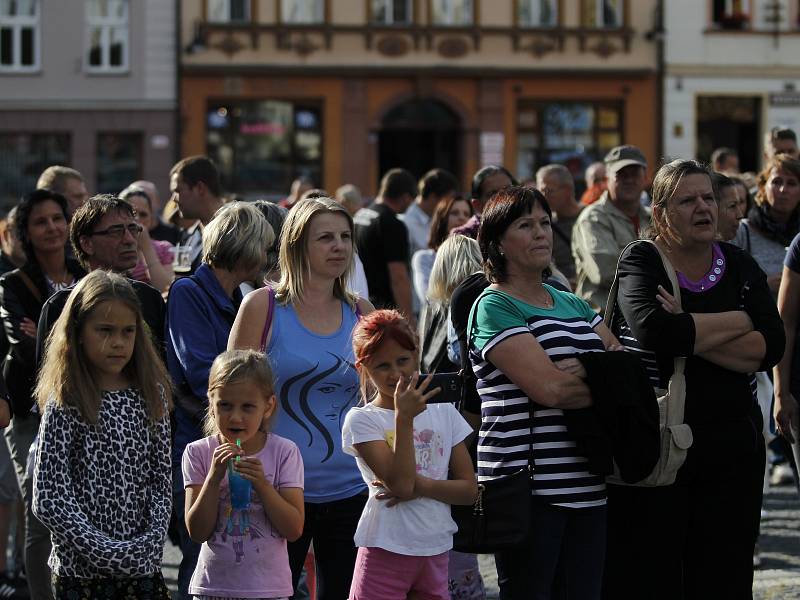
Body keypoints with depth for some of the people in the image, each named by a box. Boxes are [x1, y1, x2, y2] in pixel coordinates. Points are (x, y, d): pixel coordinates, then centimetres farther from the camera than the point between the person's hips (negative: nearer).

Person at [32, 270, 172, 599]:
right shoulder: (65, 405, -8)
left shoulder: (151, 396, 5)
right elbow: (48, 500, -11)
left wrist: (152, 540, -8)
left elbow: (162, 479, 8)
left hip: (142, 566, 4)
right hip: (82, 570, -4)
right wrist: (106, 552, -16)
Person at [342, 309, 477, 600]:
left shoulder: (445, 414, 8)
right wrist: (404, 418, -20)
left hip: (435, 551, 4)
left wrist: (420, 486, -13)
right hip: (386, 550, -4)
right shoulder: (362, 420, -5)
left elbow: (469, 489, 5)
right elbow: (400, 484, -16)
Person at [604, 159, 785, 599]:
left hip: (731, 444, 4)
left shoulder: (739, 266, 9)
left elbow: (770, 347, -5)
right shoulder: (641, 262, -2)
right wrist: (739, 322, -10)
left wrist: (691, 336, -15)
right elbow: (654, 330, -22)